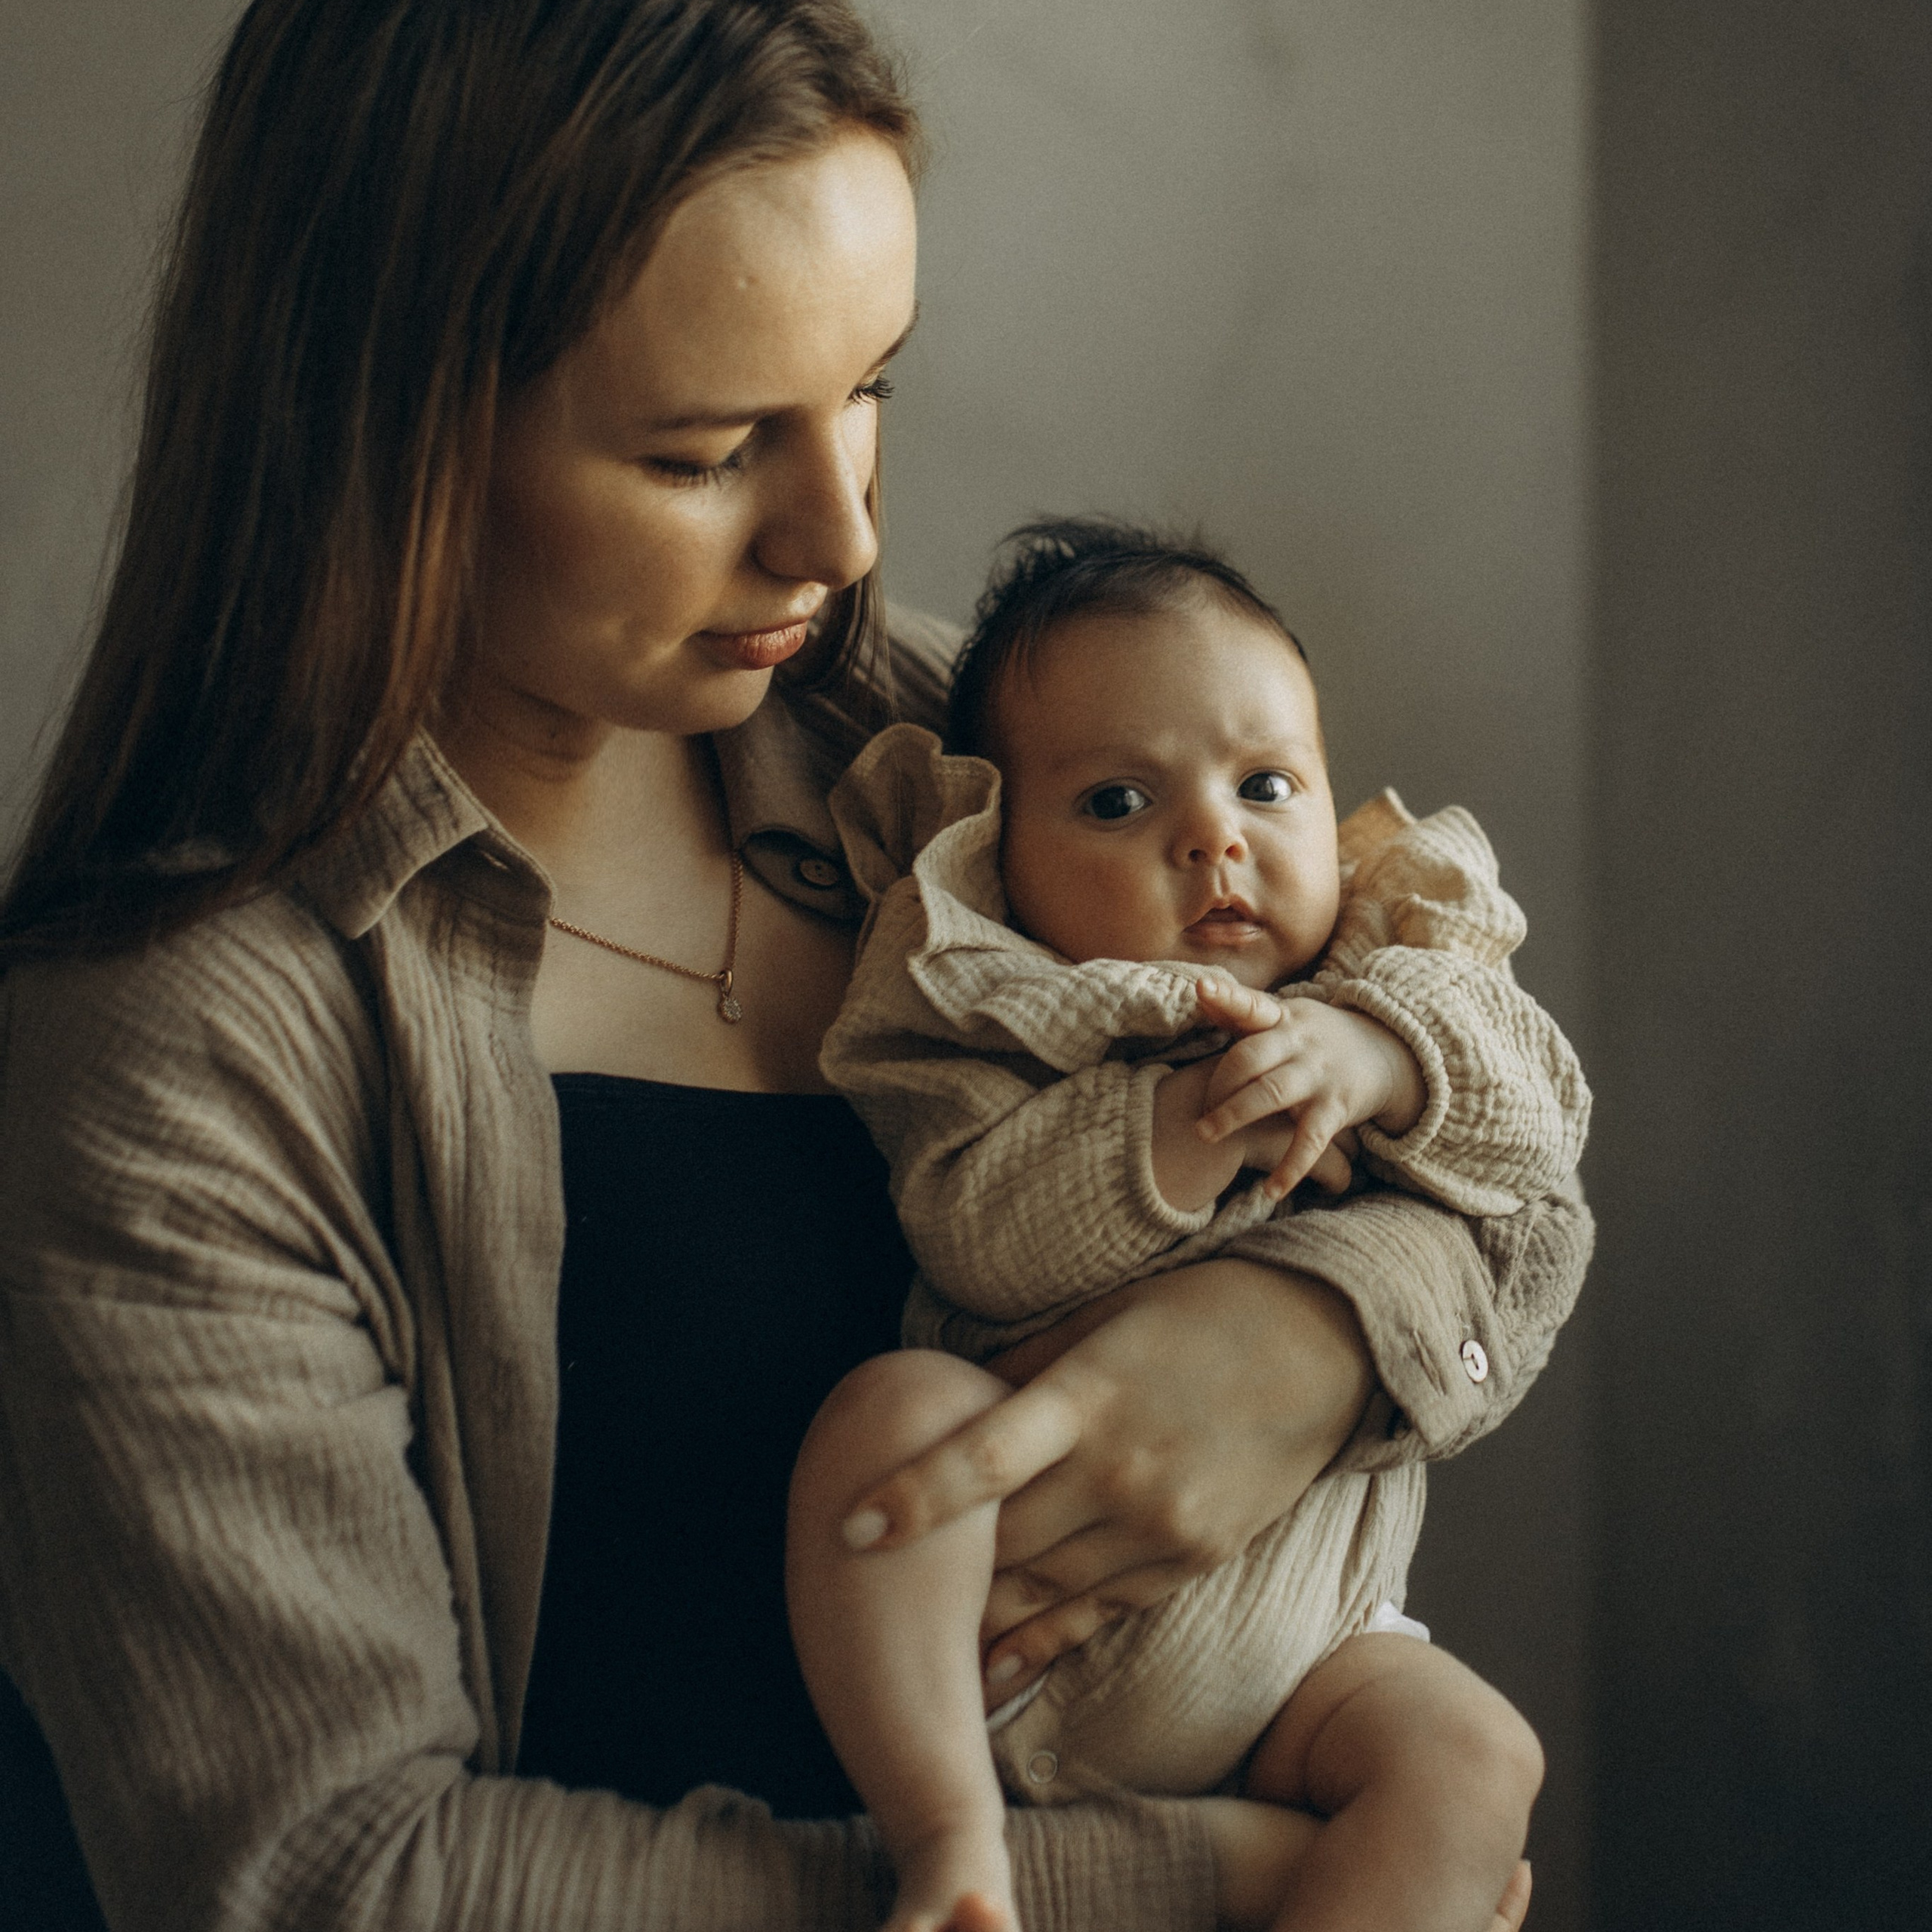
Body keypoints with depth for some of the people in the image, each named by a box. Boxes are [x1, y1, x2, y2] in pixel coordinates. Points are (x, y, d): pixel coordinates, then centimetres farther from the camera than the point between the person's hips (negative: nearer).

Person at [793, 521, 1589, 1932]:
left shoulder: (1397, 987, 9)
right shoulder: (993, 1031, -3)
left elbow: (1541, 1117, -5)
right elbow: (982, 1240, -18)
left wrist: (1377, 1058, -24)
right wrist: (1187, 1127, -30)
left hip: (1282, 1649, 3)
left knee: (1474, 1759, -20)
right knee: (894, 1410, -30)